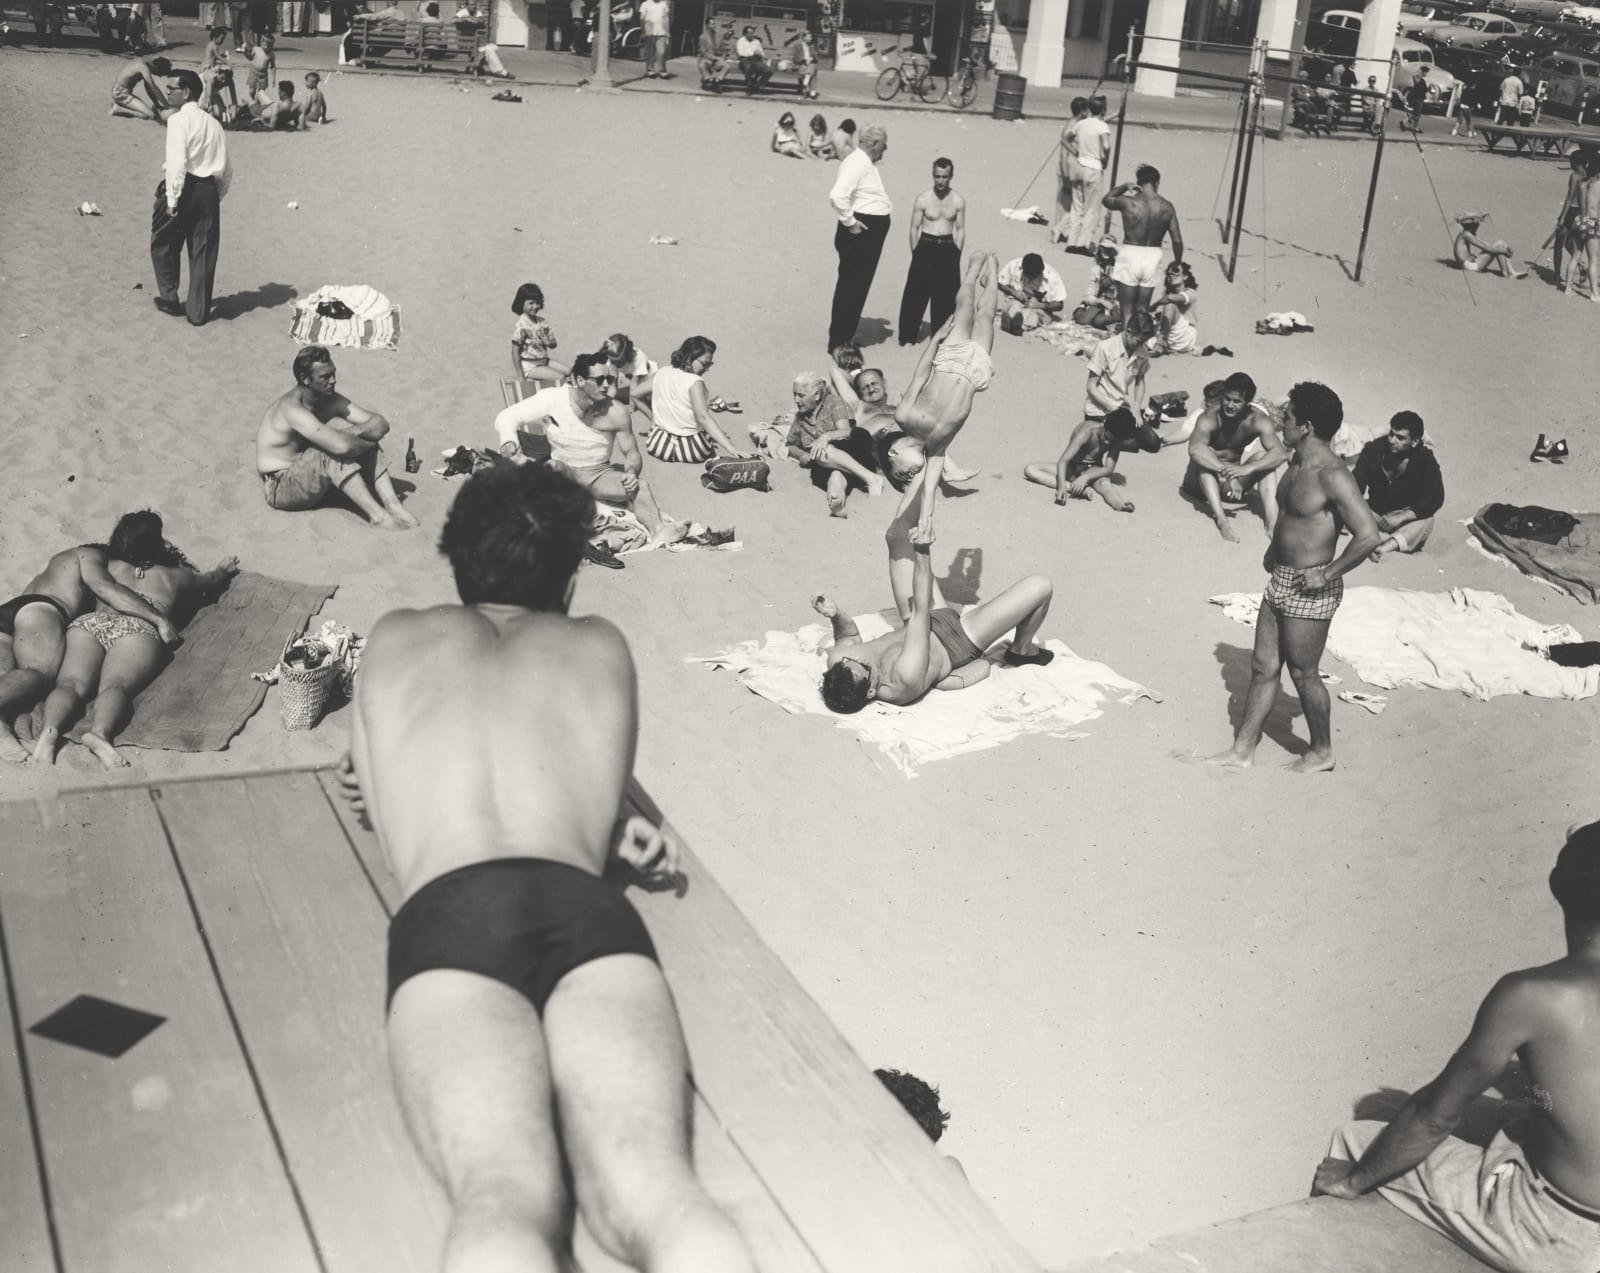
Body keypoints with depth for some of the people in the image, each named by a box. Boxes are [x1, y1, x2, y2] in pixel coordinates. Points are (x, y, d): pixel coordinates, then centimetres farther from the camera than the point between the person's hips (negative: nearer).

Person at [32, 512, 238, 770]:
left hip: (87, 622, 3)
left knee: (72, 683, -18)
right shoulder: (174, 576, 31)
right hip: (138, 630, -3)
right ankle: (99, 732, -59)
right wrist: (224, 569, 75)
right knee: (115, 685, -26)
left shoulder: (105, 567, 35)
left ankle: (49, 730, -51)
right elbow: (211, 582, 52)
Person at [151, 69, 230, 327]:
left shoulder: (179, 120, -8)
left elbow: (177, 162, -18)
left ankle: (168, 298, 19)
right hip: (209, 190, 5)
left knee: (163, 243, 15)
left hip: (184, 187, -5)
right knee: (203, 252, 9)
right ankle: (198, 311, 14)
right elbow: (226, 170, 13)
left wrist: (172, 199, -17)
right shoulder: (213, 124, 13)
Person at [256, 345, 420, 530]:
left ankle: (394, 507, -18)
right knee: (333, 451, -32)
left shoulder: (330, 400, -3)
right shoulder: (292, 409, -28)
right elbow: (341, 445, -40)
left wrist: (352, 431, -24)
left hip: (309, 474, 8)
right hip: (279, 489, -8)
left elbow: (380, 424, -8)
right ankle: (377, 515, -29)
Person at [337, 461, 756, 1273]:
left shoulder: (395, 641, 30)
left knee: (503, 1195, -25)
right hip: (588, 909, 1)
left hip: (446, 917, 0)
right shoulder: (602, 646, 30)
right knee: (652, 1189, -23)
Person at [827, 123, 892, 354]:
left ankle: (844, 337, 25)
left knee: (858, 286, 15)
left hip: (870, 234, 10)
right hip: (859, 232, -10)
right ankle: (837, 343, 1)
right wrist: (849, 222, -21)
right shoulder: (856, 163, -17)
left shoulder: (867, 163, 15)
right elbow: (838, 196, -30)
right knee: (850, 286, -5)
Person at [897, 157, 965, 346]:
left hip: (948, 249, 2)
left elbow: (960, 229, 7)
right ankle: (908, 336, 5)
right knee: (916, 295, -2)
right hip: (925, 247, -2)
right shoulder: (923, 199, -3)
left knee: (946, 295, 5)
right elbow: (914, 228, 0)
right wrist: (916, 254, -3)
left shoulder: (958, 201, 2)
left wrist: (956, 254, 1)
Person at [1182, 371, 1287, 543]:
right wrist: (1226, 472, -54)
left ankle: (1272, 522, -33)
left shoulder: (1257, 420, -15)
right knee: (1204, 457, -31)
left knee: (1264, 458, -19)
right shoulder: (1209, 418, -25)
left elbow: (1280, 453, -29)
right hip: (1200, 484, -3)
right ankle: (1221, 520, -44)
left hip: (1231, 484, 3)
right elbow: (1195, 449, -45)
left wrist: (1247, 469, -45)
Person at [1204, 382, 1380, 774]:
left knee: (1302, 673, 5)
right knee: (1263, 667, 13)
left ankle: (1322, 752, 24)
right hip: (1280, 580, 9)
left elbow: (1368, 535, -27)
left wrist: (1328, 574, -20)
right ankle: (1243, 749, 21)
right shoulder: (1297, 463, 6)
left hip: (1309, 588, -9)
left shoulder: (1331, 475, -22)